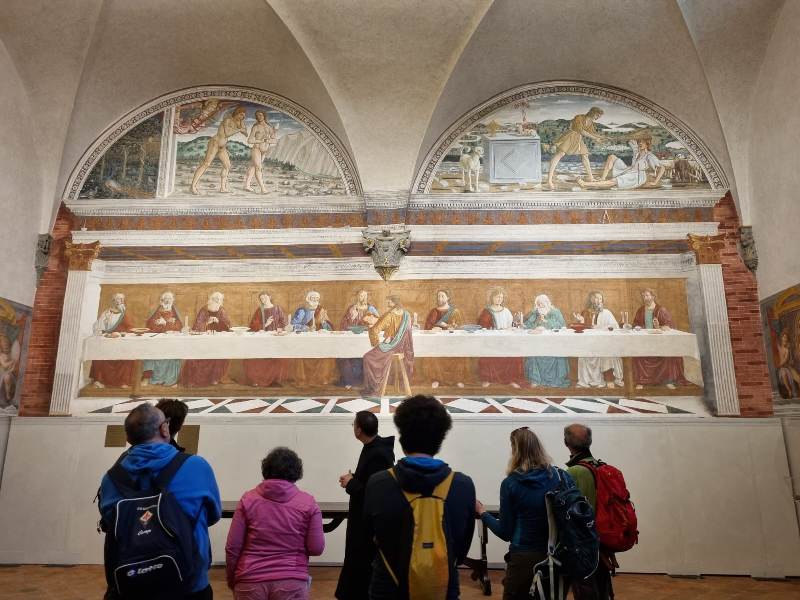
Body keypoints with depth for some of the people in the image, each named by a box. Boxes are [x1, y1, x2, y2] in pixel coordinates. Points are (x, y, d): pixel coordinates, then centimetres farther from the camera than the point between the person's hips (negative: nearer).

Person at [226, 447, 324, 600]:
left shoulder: (248, 499, -2)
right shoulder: (308, 502, -4)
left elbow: (232, 548, -1)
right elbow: (316, 548, -2)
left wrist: (231, 580, 14)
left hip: (250, 581, 1)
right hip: (292, 582, -1)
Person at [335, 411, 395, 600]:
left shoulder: (378, 454, -27)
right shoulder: (374, 447, 3)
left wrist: (351, 483, -17)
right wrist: (352, 480, -1)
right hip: (365, 517, 10)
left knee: (363, 563, 5)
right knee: (358, 560, 22)